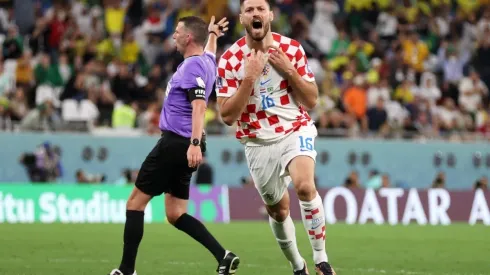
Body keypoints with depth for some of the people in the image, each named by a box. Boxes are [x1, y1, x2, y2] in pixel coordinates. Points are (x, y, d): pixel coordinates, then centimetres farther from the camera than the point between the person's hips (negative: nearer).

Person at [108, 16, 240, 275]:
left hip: (177, 143, -9)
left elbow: (199, 106, -25)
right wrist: (212, 34, 62)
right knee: (175, 214, 9)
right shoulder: (206, 61, 14)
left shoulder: (192, 66, -13)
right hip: (184, 145, 9)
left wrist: (195, 143, -35)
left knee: (135, 202, -3)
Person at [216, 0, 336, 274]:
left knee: (305, 185, -29)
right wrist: (249, 78, -23)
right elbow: (228, 115, -13)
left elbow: (311, 100, -3)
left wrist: (289, 70, -17)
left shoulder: (291, 49, -6)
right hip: (259, 143, 1)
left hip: (296, 130, -1)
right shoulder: (230, 59, -9)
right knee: (278, 211, 10)